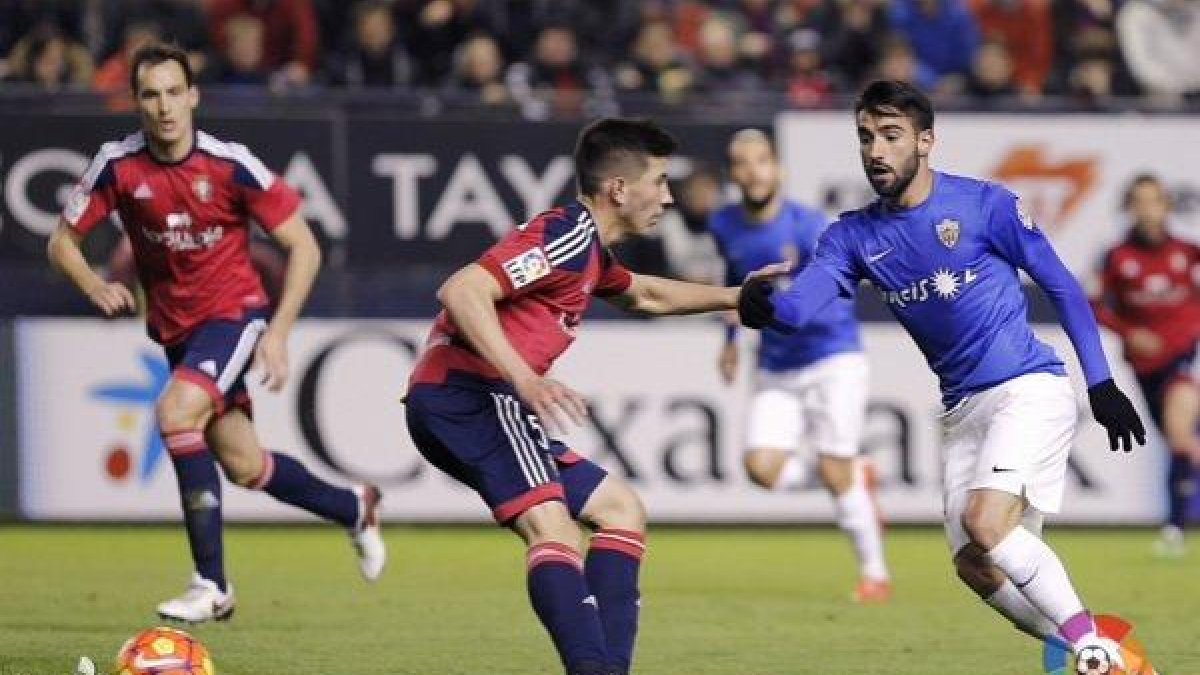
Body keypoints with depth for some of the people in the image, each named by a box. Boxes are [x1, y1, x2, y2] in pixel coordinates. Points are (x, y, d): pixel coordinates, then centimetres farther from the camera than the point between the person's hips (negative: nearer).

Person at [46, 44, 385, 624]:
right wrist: (94, 286, -20)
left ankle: (211, 584, -24)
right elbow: (62, 240, 1)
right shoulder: (118, 165, -9)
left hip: (234, 313, -5)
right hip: (175, 329, 5)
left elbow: (303, 247, -9)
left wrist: (278, 333, -16)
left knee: (175, 412, -29)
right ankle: (354, 509, 37)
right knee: (243, 466, 7)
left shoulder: (230, 165, -17)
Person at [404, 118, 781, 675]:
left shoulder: (588, 249, 21)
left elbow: (644, 294, 44)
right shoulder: (566, 235, -12)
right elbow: (460, 291, -25)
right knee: (552, 527, -27)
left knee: (620, 510, 14)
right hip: (469, 394, -11)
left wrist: (735, 296, 39)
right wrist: (526, 379, -34)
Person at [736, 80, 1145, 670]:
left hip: (1029, 389, -6)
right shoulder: (854, 235, 3)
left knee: (986, 521, -26)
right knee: (976, 566, 1)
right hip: (961, 410, 6)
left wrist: (1100, 383, -3)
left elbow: (1061, 286, -1)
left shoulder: (983, 204, -8)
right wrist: (763, 306, -38)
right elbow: (800, 304, -13)